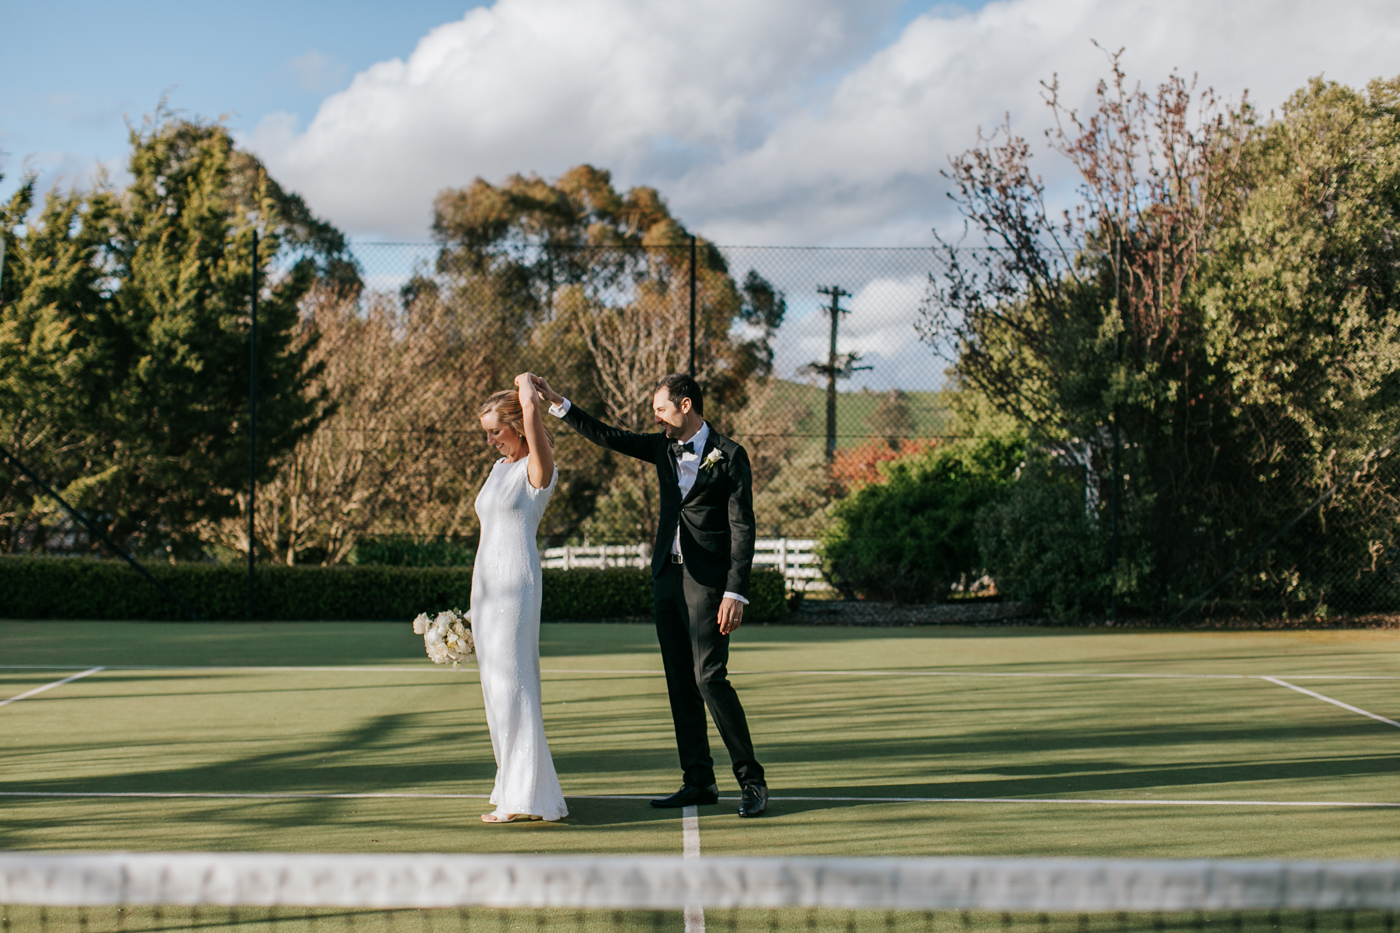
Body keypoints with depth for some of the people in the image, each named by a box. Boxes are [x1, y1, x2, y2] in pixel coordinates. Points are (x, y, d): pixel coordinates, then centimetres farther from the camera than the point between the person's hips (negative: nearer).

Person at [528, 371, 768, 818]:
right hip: (667, 576, 7)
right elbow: (605, 436, 14)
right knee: (680, 682, 7)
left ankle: (751, 779, -4)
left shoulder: (729, 455, -6)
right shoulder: (664, 448, 12)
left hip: (708, 580, -7)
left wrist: (735, 593, -16)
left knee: (710, 678, -13)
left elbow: (742, 528, -9)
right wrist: (557, 403, 3)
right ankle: (699, 782, 13)